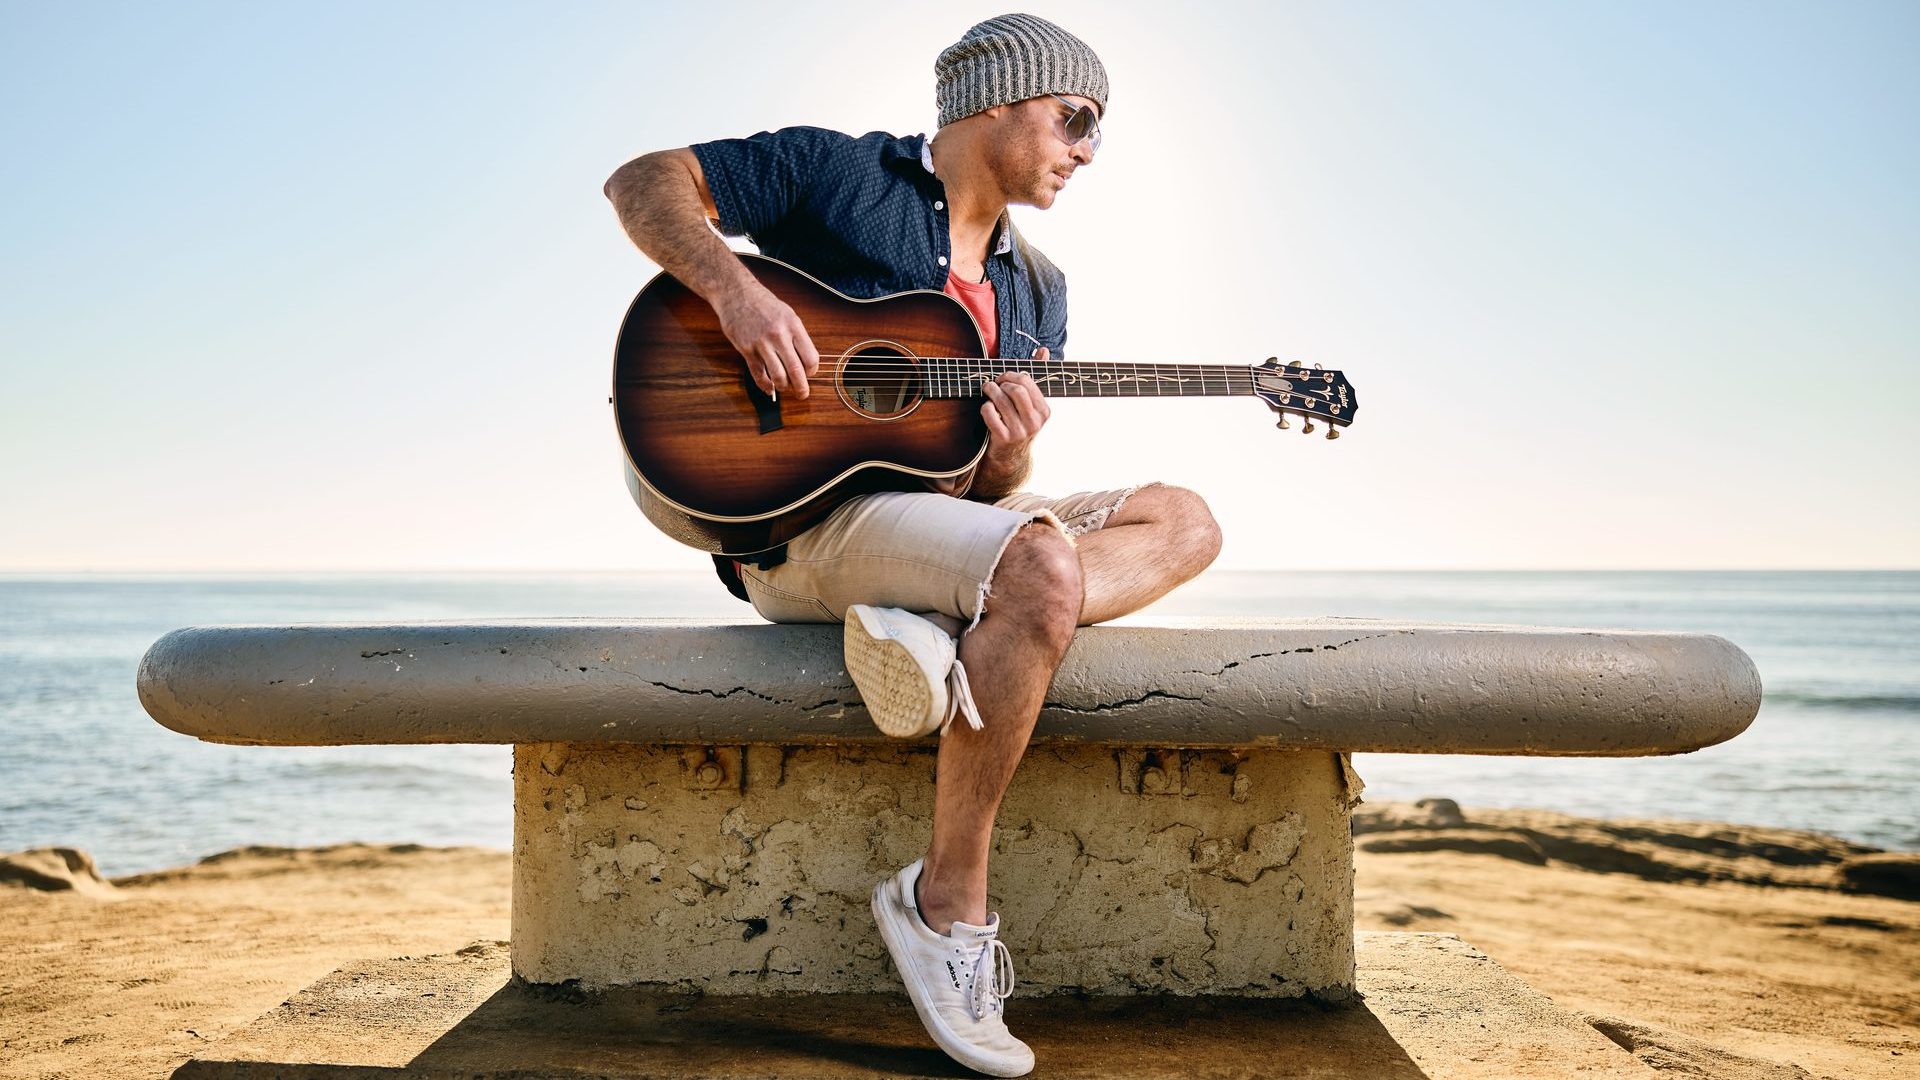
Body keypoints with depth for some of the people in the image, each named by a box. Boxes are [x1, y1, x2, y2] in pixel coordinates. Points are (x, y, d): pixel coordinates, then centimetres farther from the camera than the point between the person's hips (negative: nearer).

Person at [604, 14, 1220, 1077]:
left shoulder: (1036, 290, 18)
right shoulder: (838, 172, 1)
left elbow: (987, 493, 14)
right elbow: (642, 182, -3)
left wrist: (1008, 456, -11)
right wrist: (734, 289, -21)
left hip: (930, 506, 7)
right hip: (796, 522, -7)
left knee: (1185, 521, -3)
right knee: (1042, 567, -33)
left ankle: (942, 640, -26)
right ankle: (947, 899, -21)